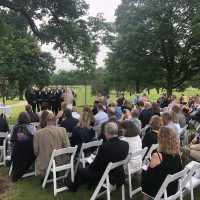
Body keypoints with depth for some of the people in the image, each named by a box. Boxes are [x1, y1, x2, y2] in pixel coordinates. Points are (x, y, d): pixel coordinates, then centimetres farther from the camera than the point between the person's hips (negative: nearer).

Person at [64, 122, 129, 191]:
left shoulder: (104, 147, -29)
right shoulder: (126, 144, -10)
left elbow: (95, 165, -16)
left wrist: (89, 167, 7)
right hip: (120, 176, 6)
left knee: (81, 171, 16)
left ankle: (74, 186, 44)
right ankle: (91, 184, 51)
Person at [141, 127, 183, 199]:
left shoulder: (157, 156, -25)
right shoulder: (177, 154, -8)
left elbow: (149, 177, -17)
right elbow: (179, 173, 7)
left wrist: (149, 165, 2)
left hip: (160, 191, -5)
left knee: (144, 173, 19)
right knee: (146, 174, 23)